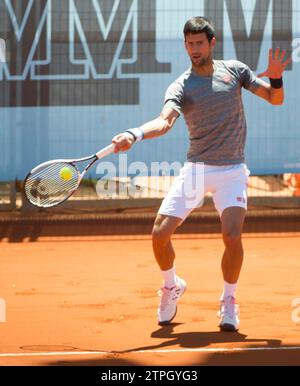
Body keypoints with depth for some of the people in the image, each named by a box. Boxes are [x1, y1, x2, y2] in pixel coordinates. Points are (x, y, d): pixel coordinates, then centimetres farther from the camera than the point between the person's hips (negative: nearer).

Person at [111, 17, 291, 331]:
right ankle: (172, 286, 21)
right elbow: (165, 121, -25)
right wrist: (134, 135, -46)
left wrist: (276, 77, -17)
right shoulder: (181, 87, -6)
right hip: (195, 169, 0)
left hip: (231, 170, 0)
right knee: (160, 234, -9)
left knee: (232, 236, -20)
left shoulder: (234, 70, 2)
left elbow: (275, 98, 6)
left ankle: (228, 301, 4)